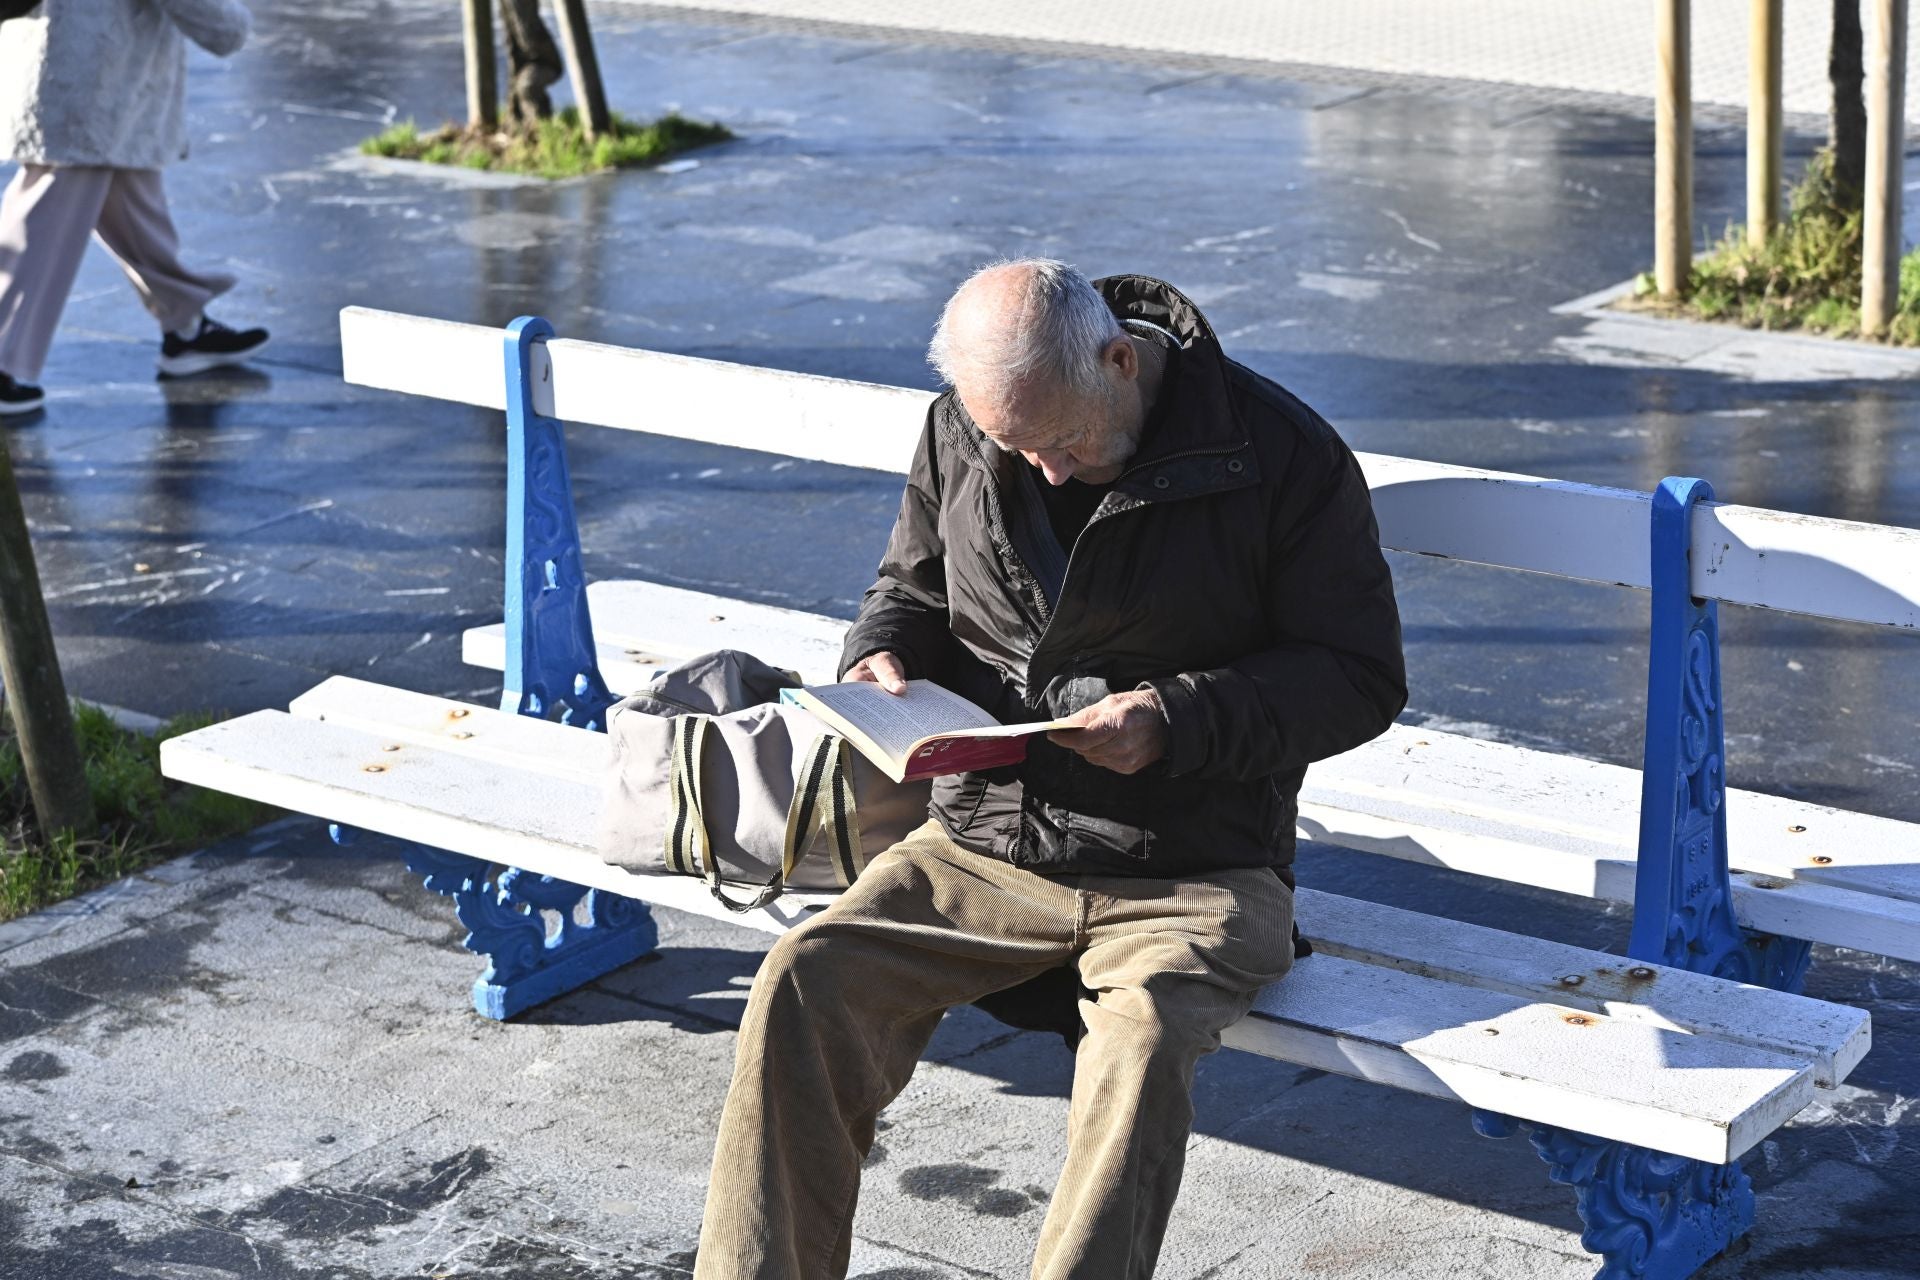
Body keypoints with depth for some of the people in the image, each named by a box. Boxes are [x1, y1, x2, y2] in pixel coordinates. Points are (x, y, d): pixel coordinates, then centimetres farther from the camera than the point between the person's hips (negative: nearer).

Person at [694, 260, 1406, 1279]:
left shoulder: (1281, 453, -8)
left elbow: (1360, 676, -4)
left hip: (1192, 875, -4)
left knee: (1141, 1037, -35)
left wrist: (1180, 719, -18)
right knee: (807, 983, -19)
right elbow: (911, 585, 24)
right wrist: (882, 656, 0)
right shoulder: (960, 433, 6)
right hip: (985, 842, 4)